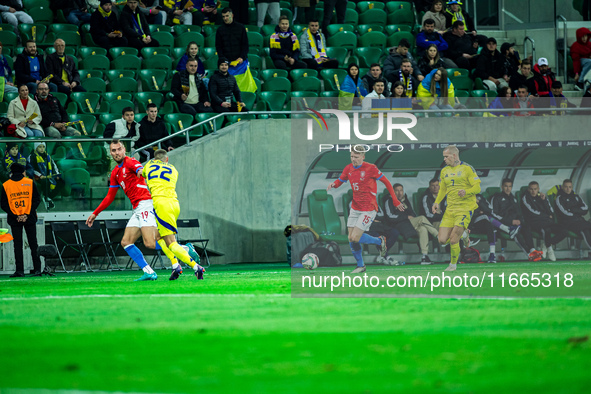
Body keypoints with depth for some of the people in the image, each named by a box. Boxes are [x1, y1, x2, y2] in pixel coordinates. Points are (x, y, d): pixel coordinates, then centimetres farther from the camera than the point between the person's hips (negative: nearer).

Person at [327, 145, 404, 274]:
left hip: (368, 210, -6)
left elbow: (386, 182, -6)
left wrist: (395, 201, -5)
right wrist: (333, 184, -12)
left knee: (355, 237, -14)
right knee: (351, 239, 3)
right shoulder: (349, 169, 2)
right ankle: (360, 265, 21)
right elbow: (340, 181, 14)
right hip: (355, 209, 6)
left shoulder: (370, 168, -14)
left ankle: (380, 241, 12)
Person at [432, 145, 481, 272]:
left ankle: (453, 264, 10)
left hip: (465, 208, -6)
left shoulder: (467, 169, -4)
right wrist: (437, 202, 5)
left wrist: (466, 192, -26)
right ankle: (463, 235, 24)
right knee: (442, 240, -5)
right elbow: (442, 189, 22)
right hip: (450, 209, 6)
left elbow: (477, 188, -7)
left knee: (453, 240, -13)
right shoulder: (444, 171, 14)